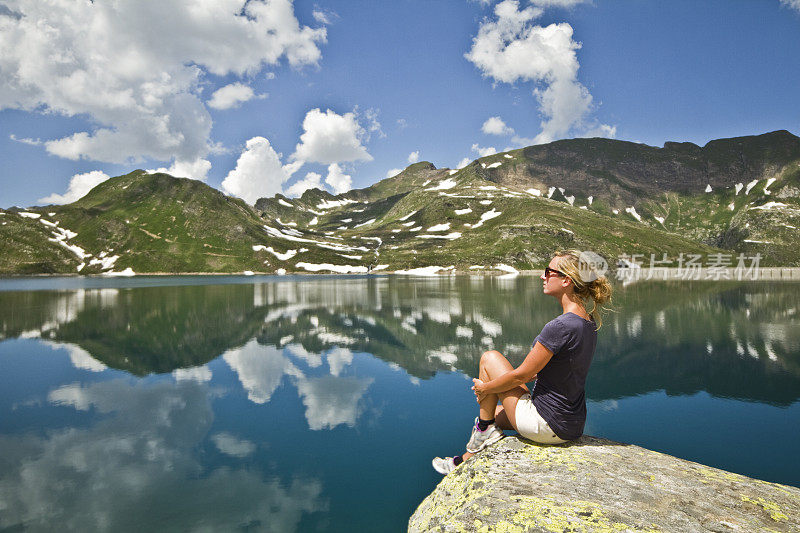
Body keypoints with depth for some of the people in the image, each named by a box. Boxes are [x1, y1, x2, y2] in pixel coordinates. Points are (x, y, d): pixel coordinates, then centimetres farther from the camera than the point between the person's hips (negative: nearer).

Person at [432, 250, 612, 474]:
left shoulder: (559, 326, -27)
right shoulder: (588, 322, 1)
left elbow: (521, 375, -19)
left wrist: (485, 388, -3)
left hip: (546, 426, -9)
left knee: (489, 358, 1)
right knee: (495, 412, 28)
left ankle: (484, 430, 13)